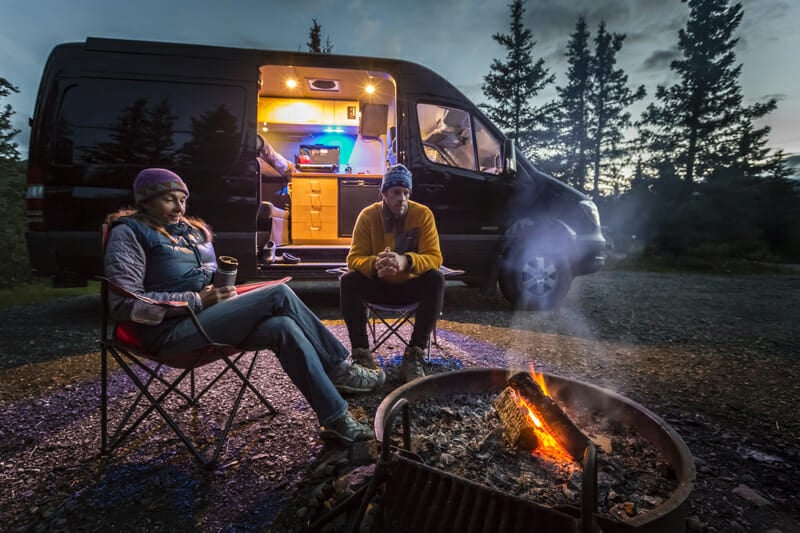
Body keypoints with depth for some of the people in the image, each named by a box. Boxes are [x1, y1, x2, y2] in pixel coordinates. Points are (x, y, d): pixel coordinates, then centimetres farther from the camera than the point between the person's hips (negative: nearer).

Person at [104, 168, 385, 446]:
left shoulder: (193, 230, 20)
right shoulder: (129, 233, -1)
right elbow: (125, 304, -11)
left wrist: (224, 293, 3)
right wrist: (199, 300, -17)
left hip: (207, 318, 7)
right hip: (171, 332, -7)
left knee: (282, 327, -24)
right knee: (279, 294, -21)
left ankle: (336, 419, -17)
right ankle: (340, 369, -11)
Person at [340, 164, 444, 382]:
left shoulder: (423, 214, -11)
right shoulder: (368, 215, -9)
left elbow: (434, 257, -17)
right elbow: (354, 258, -13)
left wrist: (406, 261, -40)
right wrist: (375, 264, -38)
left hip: (410, 285, 0)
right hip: (379, 286, 1)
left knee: (436, 280, -31)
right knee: (348, 281, -26)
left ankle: (414, 355, -28)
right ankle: (361, 352, -22)